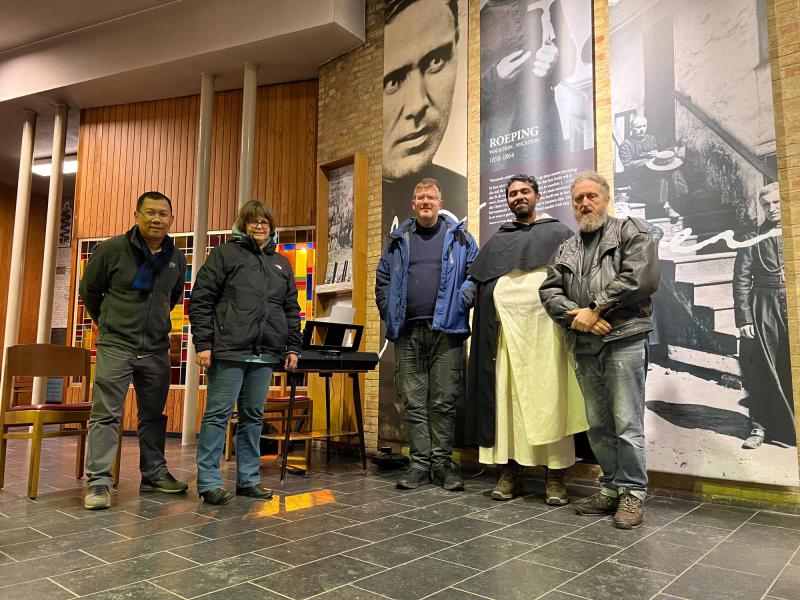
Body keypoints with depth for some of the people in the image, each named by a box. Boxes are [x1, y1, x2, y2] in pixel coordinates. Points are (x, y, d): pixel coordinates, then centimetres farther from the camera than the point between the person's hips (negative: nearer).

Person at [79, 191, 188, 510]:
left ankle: (154, 474, 24)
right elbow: (88, 290, 6)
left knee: (154, 415, 12)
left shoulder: (176, 259, 5)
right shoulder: (112, 249, -7)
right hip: (116, 346, -4)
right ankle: (99, 481, 3)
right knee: (106, 414, -4)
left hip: (157, 350, 4)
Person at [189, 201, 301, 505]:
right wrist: (203, 343, -9)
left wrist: (293, 347, 11)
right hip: (229, 351, -5)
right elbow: (200, 300, -2)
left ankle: (248, 479, 20)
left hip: (266, 354, 5)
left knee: (253, 416, 10)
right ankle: (209, 482, 8)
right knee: (218, 414, -1)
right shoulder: (224, 254, 4)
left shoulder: (281, 264, 18)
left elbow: (291, 310, 20)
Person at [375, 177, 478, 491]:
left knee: (443, 401, 2)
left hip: (446, 331, -2)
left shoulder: (459, 236, 8)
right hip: (407, 333, 2)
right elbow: (382, 279, 16)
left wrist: (459, 303, -7)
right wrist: (390, 315, 6)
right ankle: (420, 463, 14)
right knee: (413, 401, 5)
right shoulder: (398, 239, 15)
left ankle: (442, 463, 13)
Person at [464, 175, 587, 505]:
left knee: (549, 399, -5)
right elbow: (476, 274, 23)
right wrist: (469, 290, 1)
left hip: (545, 325, -3)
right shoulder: (497, 239, 24)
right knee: (507, 398, 1)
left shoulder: (557, 232, 14)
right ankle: (510, 472, 8)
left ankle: (555, 476, 3)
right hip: (505, 327, 3)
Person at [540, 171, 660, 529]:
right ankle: (611, 488, 22)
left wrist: (595, 309, -11)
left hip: (624, 341, -5)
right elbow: (549, 291, 10)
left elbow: (642, 277, -10)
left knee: (627, 424, -4)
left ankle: (632, 493, 9)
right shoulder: (566, 250, 20)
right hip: (584, 348, 5)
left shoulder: (631, 232, 5)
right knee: (598, 425, 10)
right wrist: (576, 315, -9)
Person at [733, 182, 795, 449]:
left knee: (794, 368, 0)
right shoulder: (752, 239, 8)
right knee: (763, 369, 2)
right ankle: (760, 427, 10)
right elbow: (741, 280, 2)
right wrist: (744, 317, -6)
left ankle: (793, 425, 13)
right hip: (764, 311, 0)